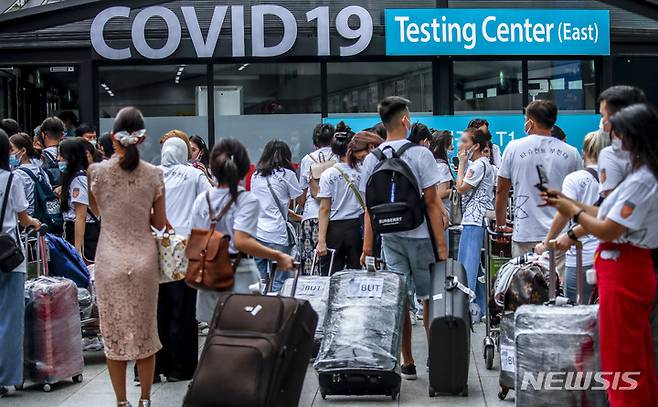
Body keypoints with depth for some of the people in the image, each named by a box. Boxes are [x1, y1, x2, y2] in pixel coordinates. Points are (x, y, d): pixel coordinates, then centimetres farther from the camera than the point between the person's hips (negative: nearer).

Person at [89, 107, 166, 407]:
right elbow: (159, 222, 2)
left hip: (110, 260, -1)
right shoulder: (154, 175, -6)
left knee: (114, 331, 8)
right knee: (145, 329, 12)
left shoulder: (97, 171, -7)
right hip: (143, 259, 1)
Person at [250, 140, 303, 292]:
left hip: (256, 233, 5)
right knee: (279, 283, -1)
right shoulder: (287, 174, -2)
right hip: (277, 235, -5)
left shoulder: (256, 175, 13)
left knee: (260, 281, 10)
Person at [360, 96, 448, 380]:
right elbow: (431, 202, -13)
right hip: (420, 235, -4)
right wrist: (441, 244, -10)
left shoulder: (371, 160, 2)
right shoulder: (420, 154, -11)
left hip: (389, 237, 4)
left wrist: (367, 247, 8)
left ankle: (407, 363, 11)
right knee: (429, 298, 7)